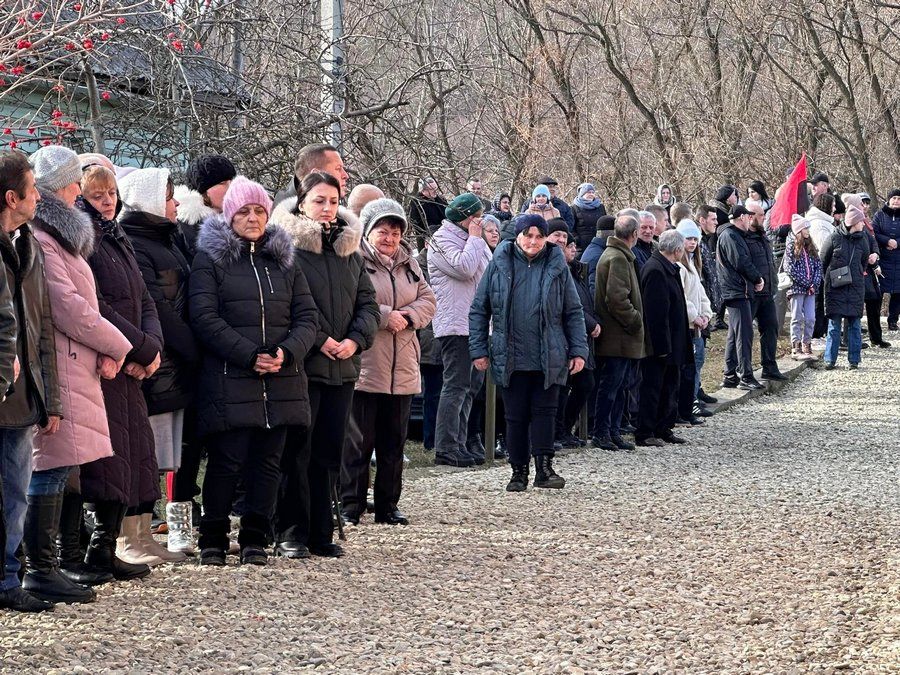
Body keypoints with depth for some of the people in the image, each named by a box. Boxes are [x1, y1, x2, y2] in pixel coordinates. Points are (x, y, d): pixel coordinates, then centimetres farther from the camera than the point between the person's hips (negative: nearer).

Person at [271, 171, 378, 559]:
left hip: (342, 367, 6)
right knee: (297, 451, -4)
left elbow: (368, 304, 14)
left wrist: (356, 340, -4)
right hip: (301, 365, -6)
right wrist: (318, 340, -16)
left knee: (329, 451, 9)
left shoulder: (350, 252, 15)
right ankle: (291, 534, 2)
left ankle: (321, 534, 15)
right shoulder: (287, 248, -6)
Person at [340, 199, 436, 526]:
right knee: (358, 441, -3)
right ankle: (350, 505, 3)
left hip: (402, 370, 7)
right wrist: (385, 315, -19)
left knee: (394, 442, 11)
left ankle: (388, 506, 18)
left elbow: (427, 299, 13)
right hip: (363, 367, -7)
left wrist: (409, 315, -7)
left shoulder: (408, 263, 15)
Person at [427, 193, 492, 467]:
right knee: (456, 385, -13)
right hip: (455, 323, -10)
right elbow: (464, 268, -22)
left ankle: (458, 444, 15)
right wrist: (475, 238, -11)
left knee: (471, 385, 11)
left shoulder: (472, 240, 22)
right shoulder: (443, 238, -7)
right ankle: (445, 449, -13)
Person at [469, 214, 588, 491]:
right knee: (516, 416, 5)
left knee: (544, 412, -2)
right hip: (510, 360, 0)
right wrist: (478, 350, 0)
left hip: (548, 361, 0)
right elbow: (479, 310, 6)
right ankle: (519, 472, 12)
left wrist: (579, 351, 0)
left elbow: (573, 313, 7)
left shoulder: (557, 267, 3)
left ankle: (544, 468, 0)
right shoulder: (499, 265, 2)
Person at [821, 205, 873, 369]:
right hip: (835, 287, -3)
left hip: (855, 288, 3)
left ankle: (854, 359, 9)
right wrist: (828, 278, 7)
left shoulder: (862, 239, 6)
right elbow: (823, 261, 5)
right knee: (834, 324, -1)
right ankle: (830, 359, 4)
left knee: (854, 324, 4)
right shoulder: (835, 238, -4)